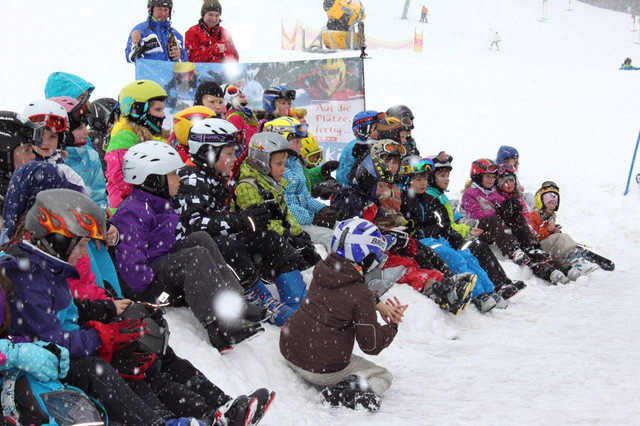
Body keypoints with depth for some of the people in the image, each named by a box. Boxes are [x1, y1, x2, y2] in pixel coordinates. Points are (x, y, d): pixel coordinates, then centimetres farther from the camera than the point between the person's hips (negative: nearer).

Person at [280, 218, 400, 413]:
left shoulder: (320, 271, 2)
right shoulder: (361, 295, -17)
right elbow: (371, 345, -11)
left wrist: (375, 304, 22)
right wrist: (392, 325, 6)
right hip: (324, 369, -5)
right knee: (383, 376, 15)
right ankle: (352, 391, -16)